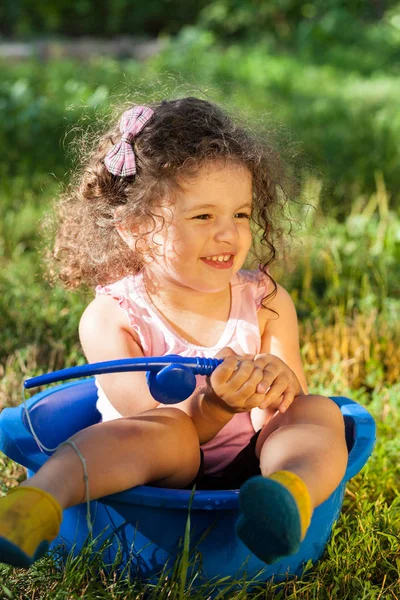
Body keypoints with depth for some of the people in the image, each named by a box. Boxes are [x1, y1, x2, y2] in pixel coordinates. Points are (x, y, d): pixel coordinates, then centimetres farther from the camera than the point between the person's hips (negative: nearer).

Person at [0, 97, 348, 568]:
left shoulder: (267, 304, 2)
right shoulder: (110, 319, -9)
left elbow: (286, 413, -2)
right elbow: (161, 430, -15)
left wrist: (278, 388, -27)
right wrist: (216, 407, -37)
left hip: (249, 469, 4)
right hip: (166, 478, -3)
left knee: (318, 410, -21)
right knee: (162, 430, -34)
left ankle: (292, 495, -53)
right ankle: (39, 501, -58)